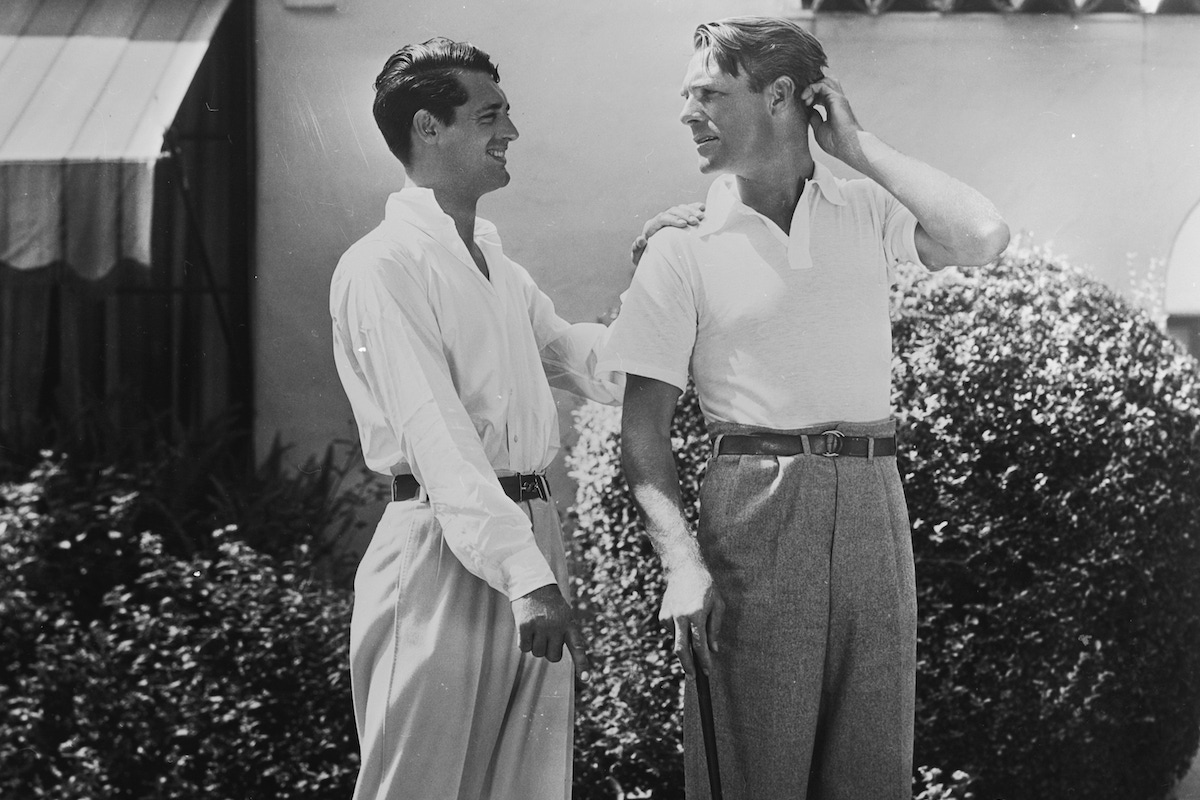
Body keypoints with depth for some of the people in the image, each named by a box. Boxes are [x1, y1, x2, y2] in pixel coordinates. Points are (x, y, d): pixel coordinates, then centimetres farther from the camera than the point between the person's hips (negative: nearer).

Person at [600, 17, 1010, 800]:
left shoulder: (867, 212, 6)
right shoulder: (685, 250, 0)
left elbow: (983, 238, -14)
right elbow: (645, 430, -2)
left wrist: (859, 145, -4)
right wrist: (682, 557, -17)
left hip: (872, 500, 2)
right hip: (755, 506, -2)